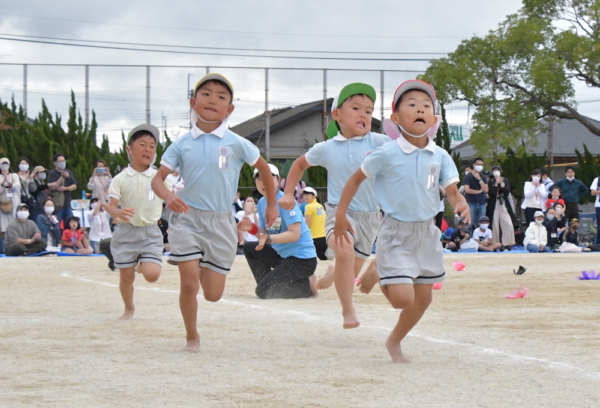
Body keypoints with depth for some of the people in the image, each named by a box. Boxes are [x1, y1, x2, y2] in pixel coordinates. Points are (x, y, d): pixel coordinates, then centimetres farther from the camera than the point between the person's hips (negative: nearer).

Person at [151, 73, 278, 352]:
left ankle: (205, 267, 38)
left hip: (221, 222, 0)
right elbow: (158, 179, -2)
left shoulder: (236, 144, -4)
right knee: (189, 284, -10)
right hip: (187, 218, 0)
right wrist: (168, 196, -24)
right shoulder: (181, 145, -2)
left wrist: (272, 204, 18)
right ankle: (192, 337, 13)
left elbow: (263, 168, 11)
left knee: (213, 294, 2)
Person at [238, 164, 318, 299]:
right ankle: (269, 285, 10)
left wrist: (269, 238, -35)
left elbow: (294, 234, -24)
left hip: (302, 259, -9)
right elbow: (265, 233, 10)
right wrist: (252, 228, -11)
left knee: (264, 292, -14)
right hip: (281, 254, 9)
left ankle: (308, 285, -1)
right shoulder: (262, 203, 6)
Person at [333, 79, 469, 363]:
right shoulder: (387, 154, -14)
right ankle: (382, 279, 20)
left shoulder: (440, 157, -4)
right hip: (396, 233, -5)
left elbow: (452, 191, -6)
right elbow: (357, 178, -2)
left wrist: (460, 203, -29)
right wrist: (340, 214, -4)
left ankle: (394, 341, 35)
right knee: (402, 298, -15)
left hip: (426, 233, 5)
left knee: (423, 298, 12)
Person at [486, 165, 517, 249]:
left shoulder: (506, 181, 7)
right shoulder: (490, 182, 2)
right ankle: (495, 244, 3)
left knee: (508, 224, -8)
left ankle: (507, 243, 0)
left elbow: (507, 192, -2)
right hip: (494, 205, -2)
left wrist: (501, 184, -11)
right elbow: (490, 193, -10)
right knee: (495, 225, -4)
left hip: (504, 205, 2)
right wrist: (496, 184, -12)